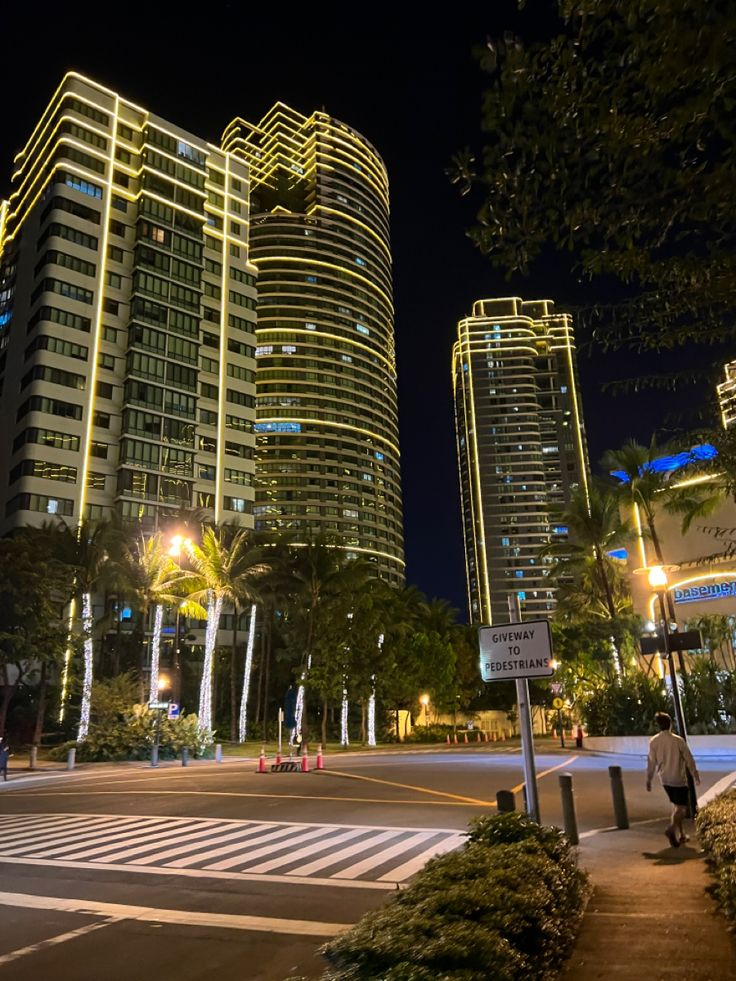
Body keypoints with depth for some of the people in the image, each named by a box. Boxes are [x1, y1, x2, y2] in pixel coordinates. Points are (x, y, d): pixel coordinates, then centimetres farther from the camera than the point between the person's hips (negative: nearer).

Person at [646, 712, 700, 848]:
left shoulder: (653, 741, -5)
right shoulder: (678, 740, -15)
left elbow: (651, 762, -1)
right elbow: (689, 759, -6)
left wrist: (649, 779, 9)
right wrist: (695, 775, 9)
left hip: (665, 779, 4)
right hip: (679, 779, -4)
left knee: (676, 805, 20)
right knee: (682, 807, 0)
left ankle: (681, 834, 23)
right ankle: (671, 828, -23)